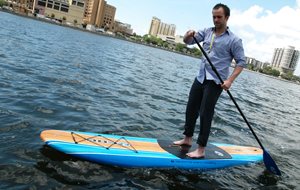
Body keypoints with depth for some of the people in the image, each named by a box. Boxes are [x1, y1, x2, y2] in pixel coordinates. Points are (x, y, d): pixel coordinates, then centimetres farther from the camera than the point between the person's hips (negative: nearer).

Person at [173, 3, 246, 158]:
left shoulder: (234, 40, -6)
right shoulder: (207, 32, 8)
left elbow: (241, 62, -6)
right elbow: (188, 42, 5)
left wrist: (230, 80, -18)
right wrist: (189, 35, -19)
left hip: (215, 82, -6)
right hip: (200, 78, 6)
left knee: (205, 114, -6)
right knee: (191, 109, 12)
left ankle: (201, 150, 4)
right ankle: (187, 139, 29)